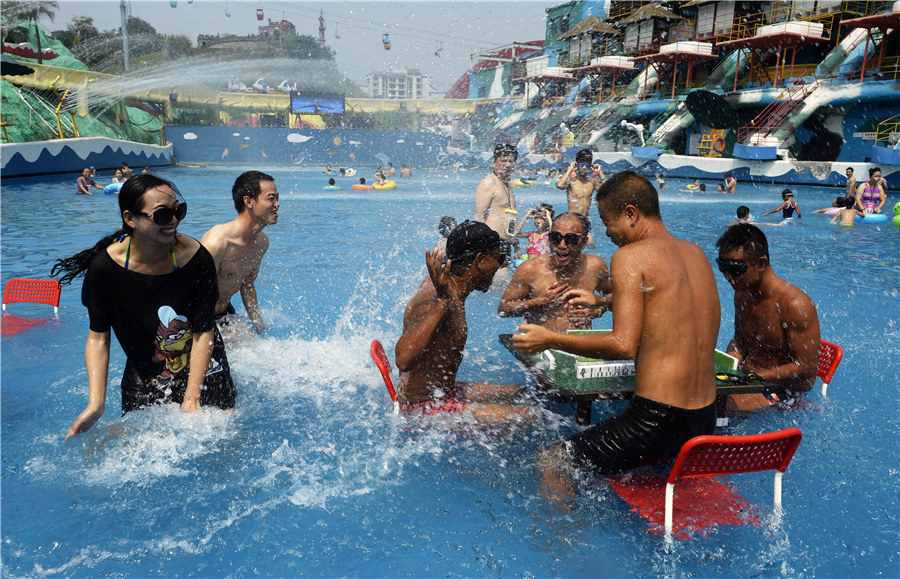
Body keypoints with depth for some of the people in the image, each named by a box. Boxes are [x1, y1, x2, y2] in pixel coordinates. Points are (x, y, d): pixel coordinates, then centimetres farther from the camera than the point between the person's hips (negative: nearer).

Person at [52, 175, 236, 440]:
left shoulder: (196, 257, -21)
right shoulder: (105, 267, -18)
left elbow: (204, 332, -15)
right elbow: (98, 338, -8)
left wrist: (192, 398, -19)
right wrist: (96, 403, -16)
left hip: (202, 368, 0)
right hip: (144, 378, 1)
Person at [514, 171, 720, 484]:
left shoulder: (630, 256, -13)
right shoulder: (697, 253, 10)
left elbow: (624, 345, -21)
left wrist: (550, 339, -10)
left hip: (658, 419, -9)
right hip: (707, 421, 9)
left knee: (551, 462, 3)